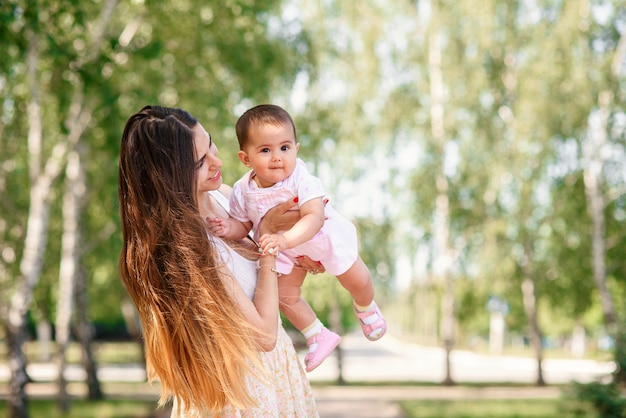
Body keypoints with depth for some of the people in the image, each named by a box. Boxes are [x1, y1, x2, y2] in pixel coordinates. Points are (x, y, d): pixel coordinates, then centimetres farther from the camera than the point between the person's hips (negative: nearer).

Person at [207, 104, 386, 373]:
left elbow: (314, 218, -47)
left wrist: (286, 239, -62)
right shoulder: (243, 191, -24)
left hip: (322, 237, -3)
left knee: (356, 280, 7)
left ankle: (365, 308, 46)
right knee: (285, 295, 7)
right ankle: (319, 337, 34)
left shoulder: (301, 180, -36)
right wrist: (228, 228, -33)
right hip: (284, 250, 3)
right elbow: (244, 225, -9)